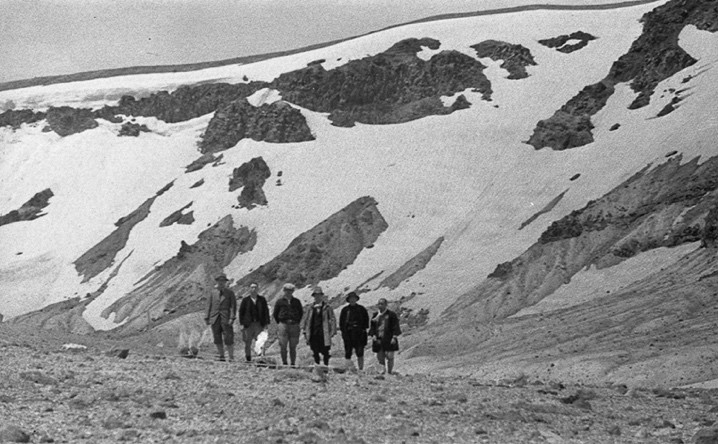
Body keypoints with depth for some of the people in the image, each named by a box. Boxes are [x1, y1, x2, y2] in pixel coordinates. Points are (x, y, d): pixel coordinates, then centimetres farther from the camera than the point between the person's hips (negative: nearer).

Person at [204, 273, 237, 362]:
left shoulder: (230, 293, 6)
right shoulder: (213, 294, 14)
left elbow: (233, 306, -1)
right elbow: (209, 306, 13)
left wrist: (232, 318, -12)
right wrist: (207, 318, 5)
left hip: (226, 319, -3)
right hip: (215, 319, 3)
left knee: (228, 339, -8)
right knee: (217, 339, 2)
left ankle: (231, 357, -5)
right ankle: (221, 356, 8)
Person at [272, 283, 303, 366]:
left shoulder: (296, 302, 11)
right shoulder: (280, 301, 6)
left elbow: (301, 312, 21)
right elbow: (275, 314, 13)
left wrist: (297, 322, 13)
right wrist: (279, 323, 7)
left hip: (294, 326, 1)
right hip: (283, 324, -1)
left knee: (293, 346, 3)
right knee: (283, 346, -6)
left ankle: (293, 363, 8)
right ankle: (284, 363, 0)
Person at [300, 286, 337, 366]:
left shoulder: (327, 308, 3)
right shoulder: (309, 308, 10)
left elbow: (332, 320, 3)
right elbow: (304, 319, 13)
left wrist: (332, 331, -4)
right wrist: (304, 331, 6)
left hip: (324, 333, -2)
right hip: (313, 334, 2)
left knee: (325, 352, -3)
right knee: (315, 352, 4)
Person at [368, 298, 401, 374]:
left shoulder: (391, 314, -2)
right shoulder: (376, 315, 11)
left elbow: (395, 327, -4)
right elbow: (372, 327, 15)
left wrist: (394, 337, -12)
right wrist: (374, 335, 0)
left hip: (389, 339, -4)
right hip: (378, 339, 4)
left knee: (389, 356, -7)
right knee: (380, 357, 3)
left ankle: (389, 371, 4)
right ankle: (384, 368, 26)